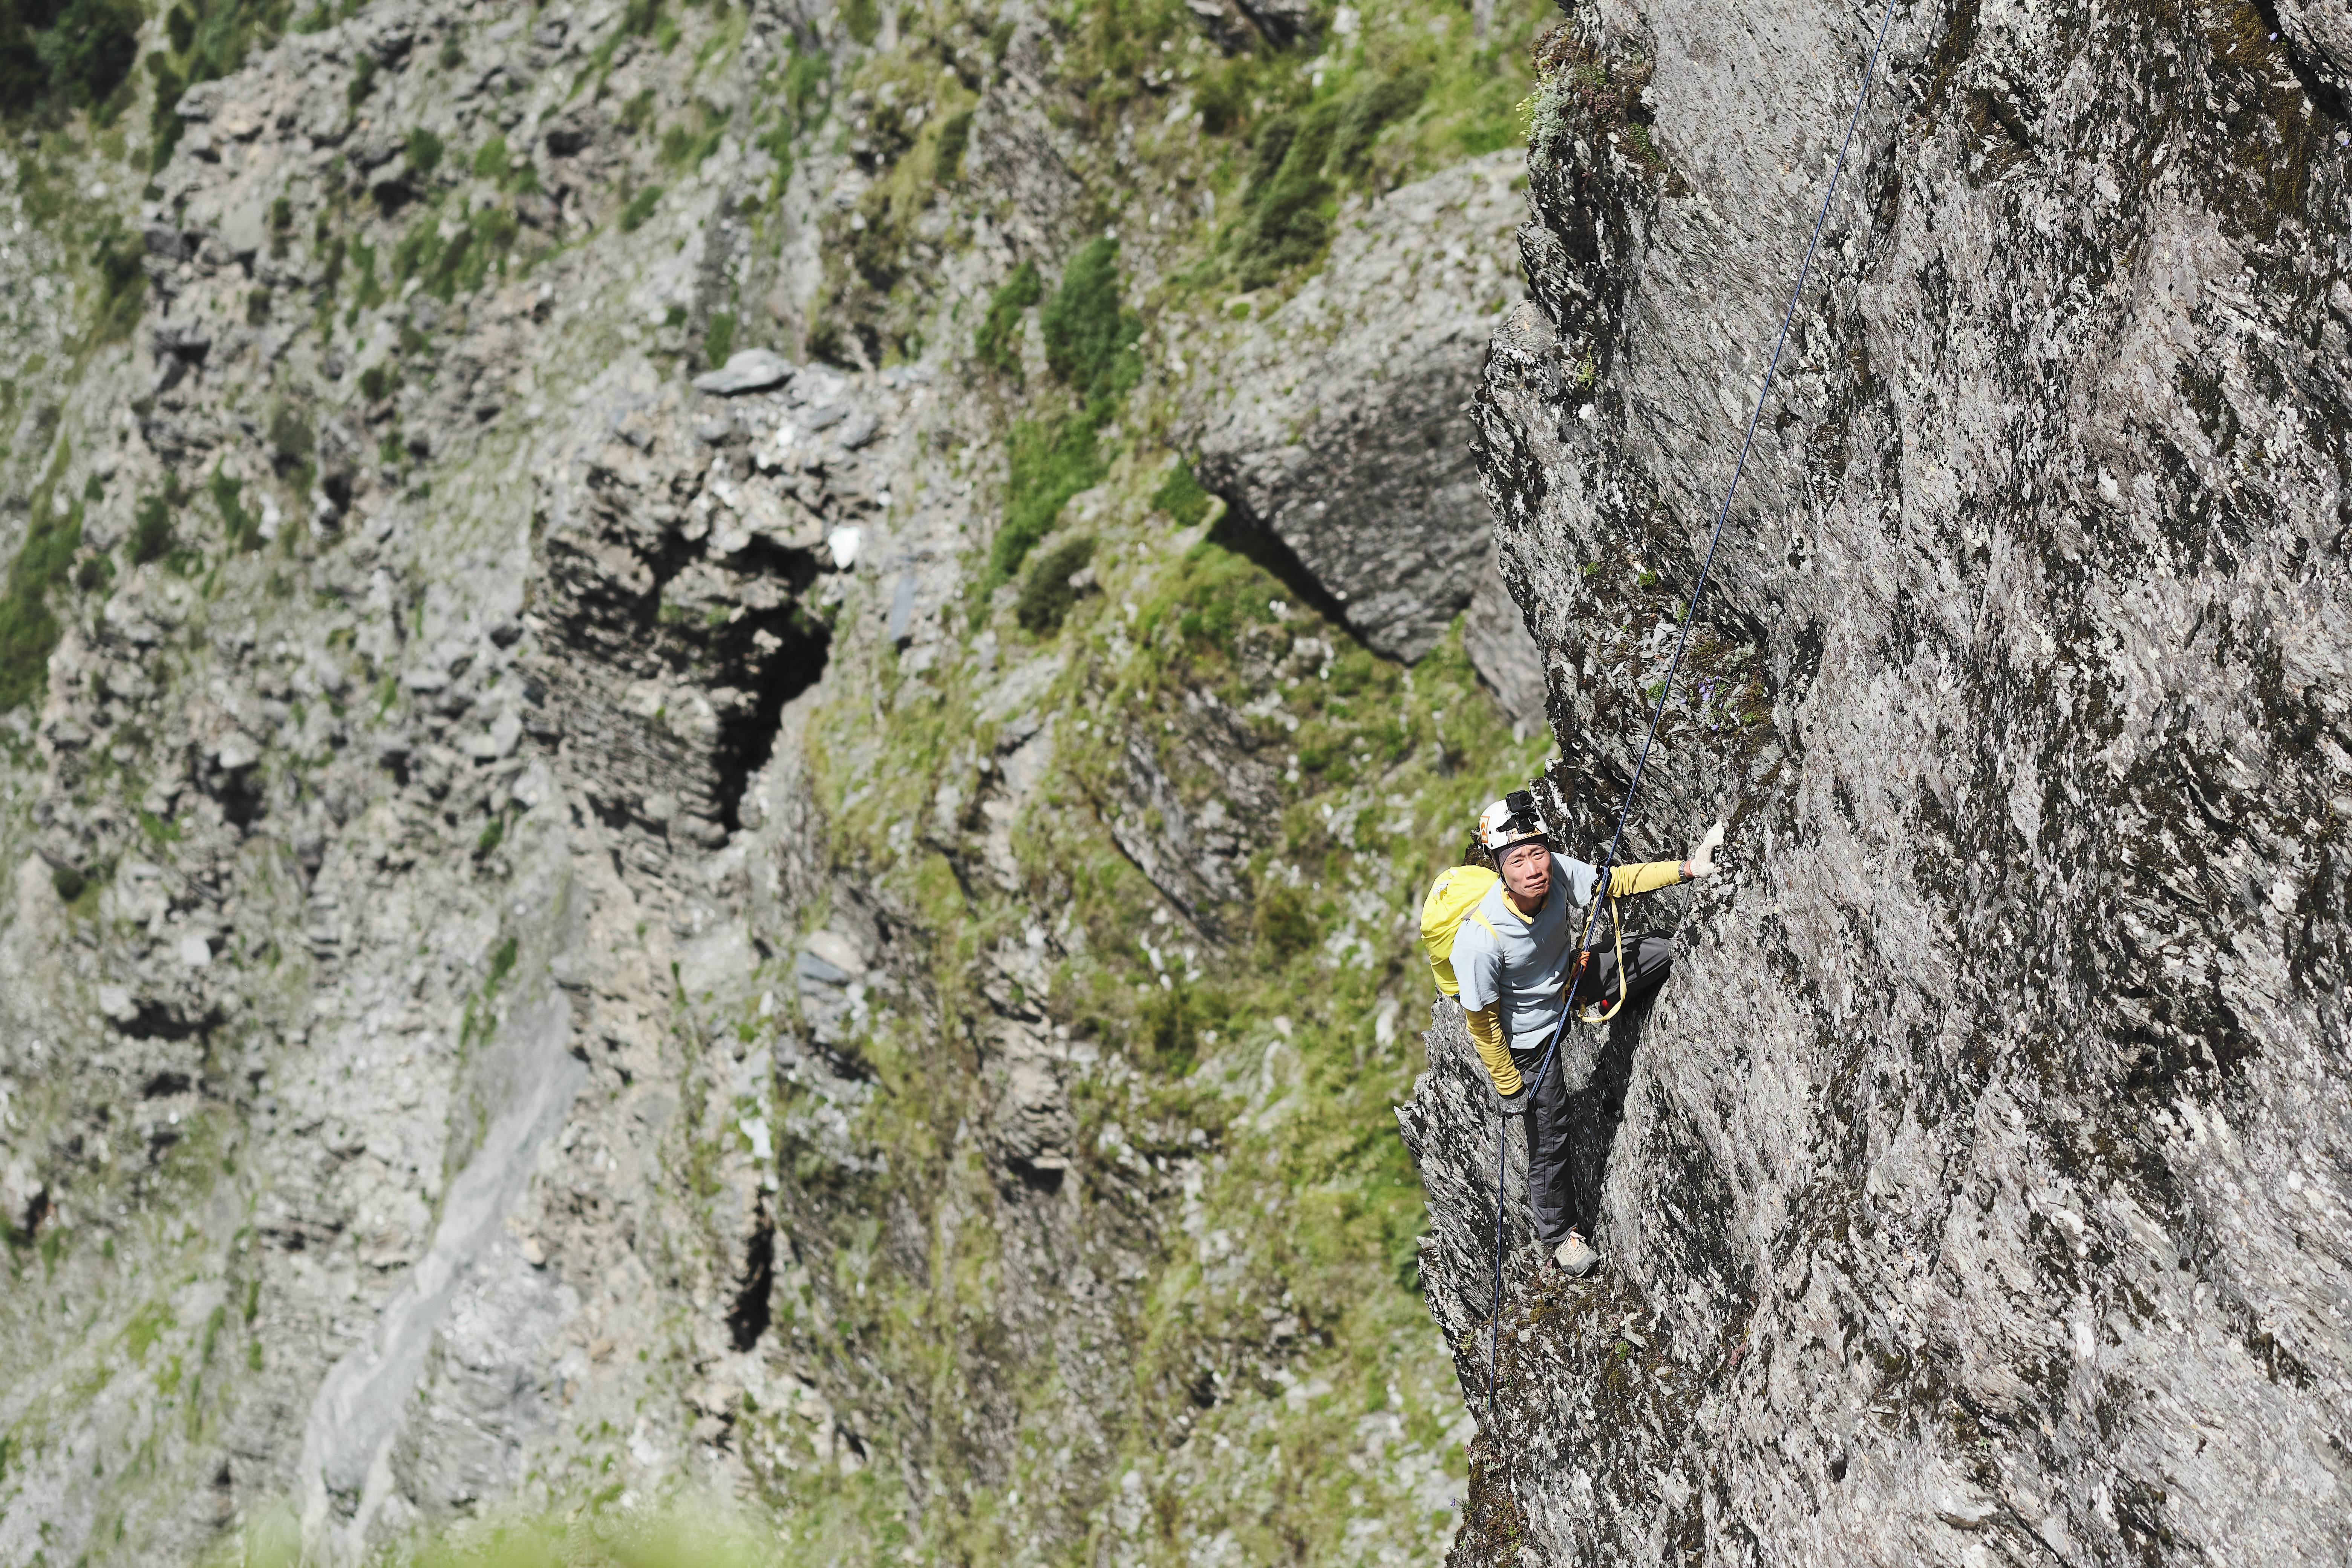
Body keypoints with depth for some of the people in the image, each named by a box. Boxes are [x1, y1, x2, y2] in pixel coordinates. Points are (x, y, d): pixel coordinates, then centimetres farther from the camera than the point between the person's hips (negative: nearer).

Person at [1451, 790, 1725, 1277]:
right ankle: (1556, 1234, 38)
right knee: (1549, 1140, 11)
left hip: (1572, 984, 4)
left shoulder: (1558, 872, -28)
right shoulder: (1479, 940, -40)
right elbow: (1482, 1023, -25)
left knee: (1675, 948, 0)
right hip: (1530, 1037, -4)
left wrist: (1688, 869, -17)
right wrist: (1509, 1089, -14)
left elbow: (1616, 882, -7)